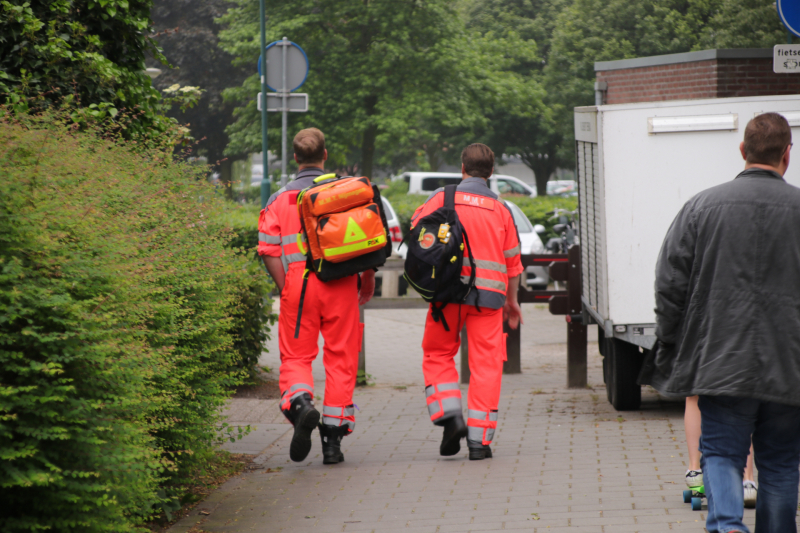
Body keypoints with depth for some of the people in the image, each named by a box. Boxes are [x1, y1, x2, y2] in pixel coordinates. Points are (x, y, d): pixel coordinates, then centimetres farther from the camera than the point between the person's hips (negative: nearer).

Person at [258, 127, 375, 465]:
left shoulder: (281, 199, 5)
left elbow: (269, 250, -2)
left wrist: (285, 290, 4)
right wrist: (368, 281, 14)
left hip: (298, 283, 0)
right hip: (340, 284, 0)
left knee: (296, 357, 9)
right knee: (340, 359, 7)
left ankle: (300, 403, -23)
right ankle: (333, 440, 8)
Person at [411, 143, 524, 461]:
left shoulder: (444, 198, 3)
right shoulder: (500, 209, 9)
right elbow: (512, 260, 13)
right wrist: (512, 300, 23)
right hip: (488, 293, 1)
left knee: (438, 354, 15)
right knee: (485, 364, 3)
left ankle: (450, 416, -4)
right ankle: (479, 439, -1)